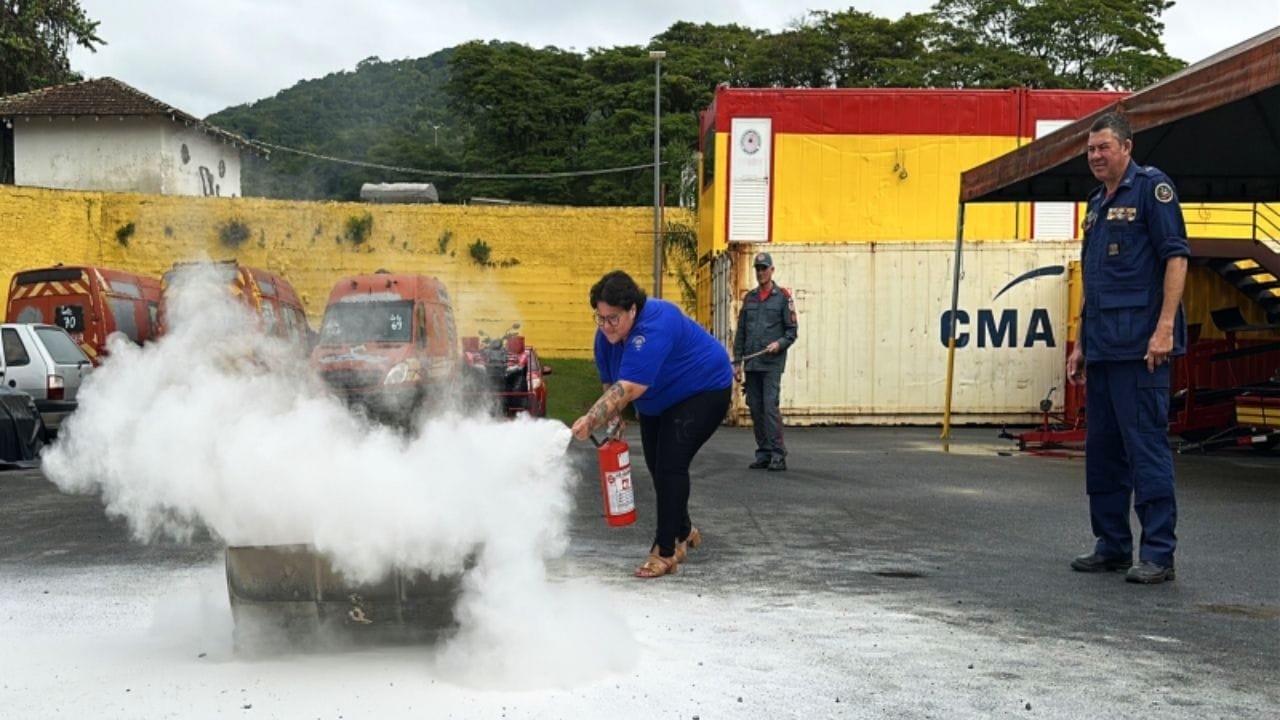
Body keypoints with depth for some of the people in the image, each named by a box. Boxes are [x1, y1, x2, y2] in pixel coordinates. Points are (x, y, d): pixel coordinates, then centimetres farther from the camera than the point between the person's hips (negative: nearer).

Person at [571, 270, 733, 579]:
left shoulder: (654, 327, -38)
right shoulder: (607, 333, -12)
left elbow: (629, 388, -45)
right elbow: (610, 383, -3)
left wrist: (591, 420, -51)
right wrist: (610, 419, -20)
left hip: (703, 390, -9)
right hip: (660, 400, 9)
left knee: (670, 464, -18)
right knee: (656, 464, 14)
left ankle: (666, 551, -13)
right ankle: (683, 532, 35)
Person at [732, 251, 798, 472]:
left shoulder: (783, 296, 1)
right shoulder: (749, 298, 14)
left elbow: (792, 330, 0)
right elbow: (740, 333, 15)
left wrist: (780, 343, -18)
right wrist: (737, 362, 11)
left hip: (772, 363, -5)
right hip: (751, 364, 5)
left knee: (770, 406, -12)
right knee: (756, 408, 6)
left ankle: (778, 455, -10)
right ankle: (763, 454, 12)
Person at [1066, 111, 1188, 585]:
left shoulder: (1151, 188, -4)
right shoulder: (1097, 204, 20)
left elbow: (1176, 257, -12)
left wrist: (1164, 329, -20)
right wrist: (1080, 344, 21)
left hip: (1139, 346, -9)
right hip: (1102, 348, 9)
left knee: (1146, 445, -8)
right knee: (1102, 448, 11)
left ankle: (1158, 553, -4)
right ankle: (1112, 546, 20)